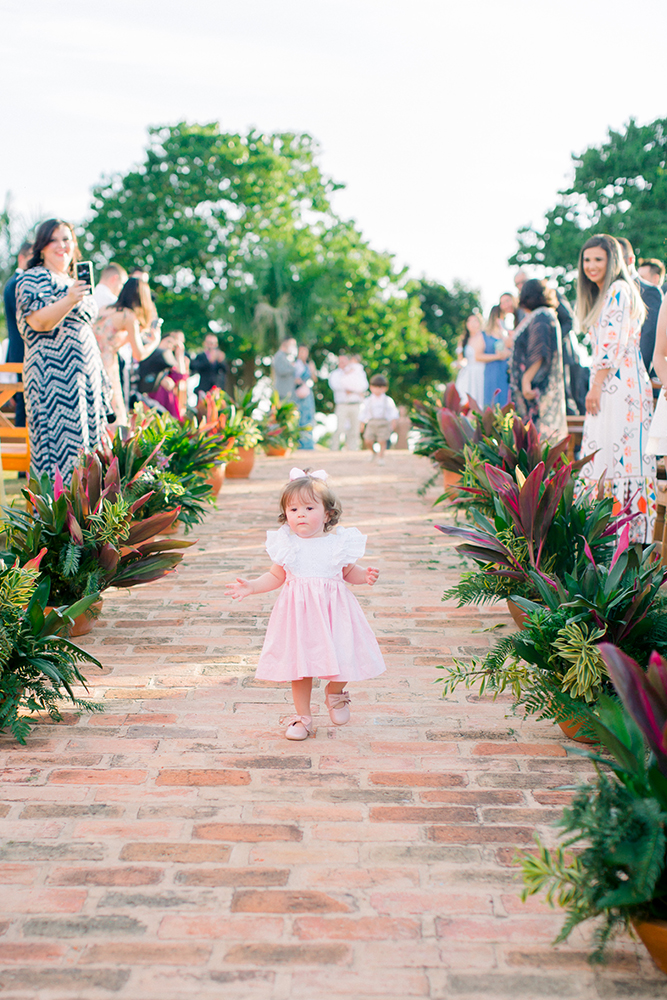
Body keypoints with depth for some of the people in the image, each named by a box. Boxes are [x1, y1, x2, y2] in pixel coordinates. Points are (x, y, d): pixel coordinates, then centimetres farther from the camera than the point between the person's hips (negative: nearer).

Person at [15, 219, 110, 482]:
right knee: (59, 440, -13)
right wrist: (69, 300, -32)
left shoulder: (74, 283, 22)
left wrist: (101, 379, 23)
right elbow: (39, 322, -17)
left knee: (88, 439, 5)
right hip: (53, 374, -8)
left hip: (85, 375, 8)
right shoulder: (33, 278, -3)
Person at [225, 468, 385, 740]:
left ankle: (335, 693, 28)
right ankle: (303, 718, 23)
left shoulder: (339, 542, -3)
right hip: (298, 611, 1)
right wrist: (251, 587, 0)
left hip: (333, 609, 0)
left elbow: (349, 572, 13)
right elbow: (276, 576, 11)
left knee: (342, 659, -7)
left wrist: (365, 575, -6)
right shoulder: (285, 544, -1)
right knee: (299, 665, 5)